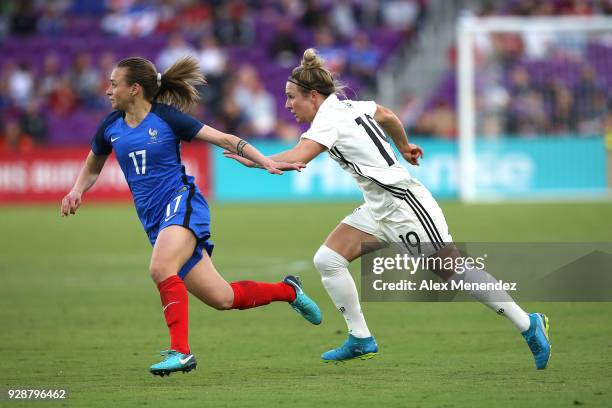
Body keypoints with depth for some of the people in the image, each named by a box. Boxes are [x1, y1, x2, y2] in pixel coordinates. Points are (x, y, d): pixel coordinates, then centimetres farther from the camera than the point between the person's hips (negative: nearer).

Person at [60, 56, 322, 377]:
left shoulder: (167, 118, -7)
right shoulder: (110, 127, 7)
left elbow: (224, 139, -3)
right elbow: (92, 168, 23)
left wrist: (265, 161, -12)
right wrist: (76, 192, 2)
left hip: (182, 203, -5)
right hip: (153, 218, 5)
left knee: (160, 268, -33)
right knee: (222, 298, 4)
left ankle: (180, 351, -30)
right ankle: (287, 291, 27)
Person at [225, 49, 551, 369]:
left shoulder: (330, 118, -18)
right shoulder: (347, 105, 8)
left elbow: (296, 158, -32)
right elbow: (388, 117, 23)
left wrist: (254, 160, -22)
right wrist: (403, 147, 39)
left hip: (404, 204, -9)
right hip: (379, 209, 9)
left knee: (455, 272, -4)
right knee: (327, 260, -2)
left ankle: (529, 325, 6)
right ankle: (361, 341, 4)